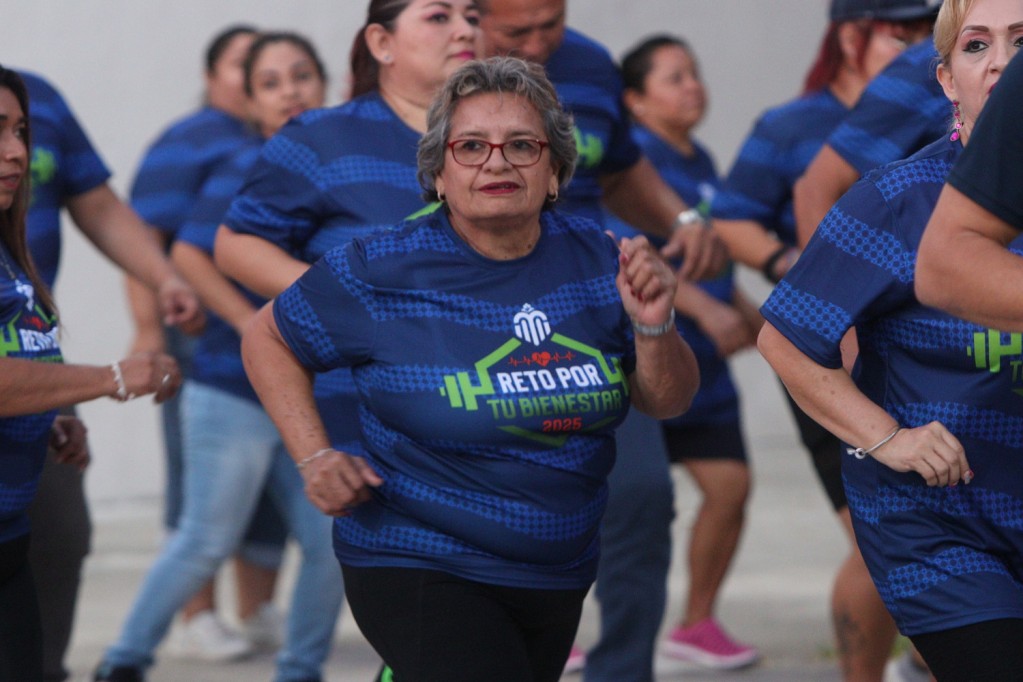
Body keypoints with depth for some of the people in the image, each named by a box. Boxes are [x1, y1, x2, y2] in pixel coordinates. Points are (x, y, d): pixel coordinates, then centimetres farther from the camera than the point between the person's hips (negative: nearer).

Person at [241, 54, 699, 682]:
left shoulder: (595, 259, -1)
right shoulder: (384, 271, -12)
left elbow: (667, 402, 2)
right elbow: (268, 339, 2)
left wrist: (652, 326, -18)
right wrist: (315, 457, -9)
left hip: (559, 577, 6)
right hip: (419, 572, -5)